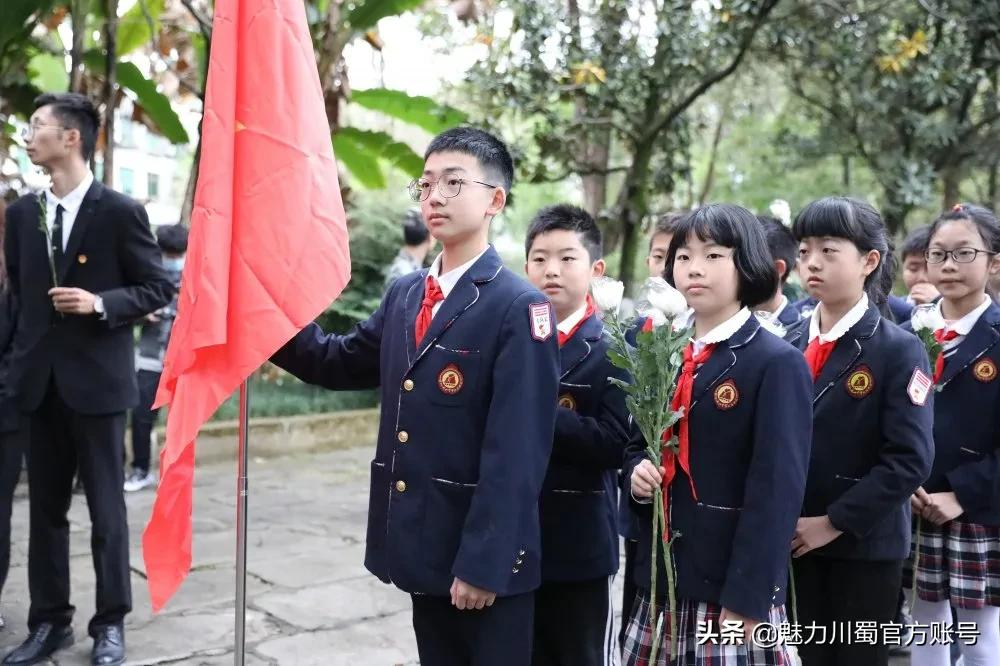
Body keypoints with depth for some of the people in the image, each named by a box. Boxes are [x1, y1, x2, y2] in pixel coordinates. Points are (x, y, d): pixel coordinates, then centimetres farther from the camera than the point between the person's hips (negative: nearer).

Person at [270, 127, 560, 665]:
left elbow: (516, 452, -19)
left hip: (484, 553, -7)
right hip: (424, 542, 7)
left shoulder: (519, 308, -15)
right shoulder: (404, 295, 8)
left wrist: (484, 561, -20)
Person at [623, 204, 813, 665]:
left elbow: (776, 489, -15)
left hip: (733, 589, -6)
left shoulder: (777, 363, -10)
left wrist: (747, 598, -18)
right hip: (660, 581, 6)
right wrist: (638, 474, -4)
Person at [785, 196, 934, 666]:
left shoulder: (900, 351, -10)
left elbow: (909, 459, -17)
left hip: (863, 545, -4)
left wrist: (835, 522, -18)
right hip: (792, 540, 4)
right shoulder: (789, 345, 5)